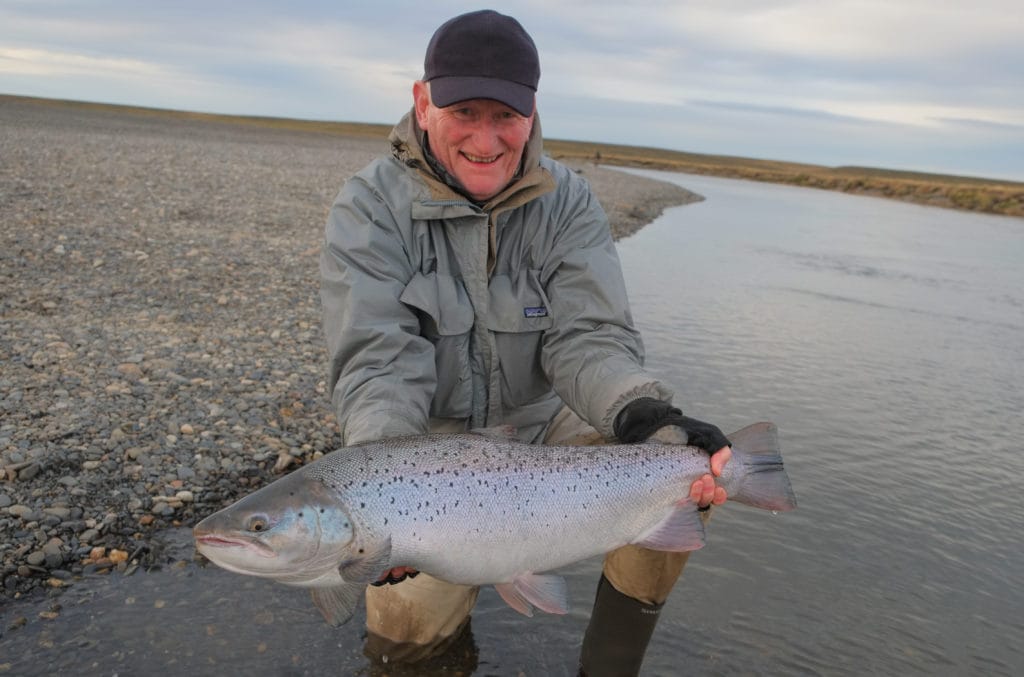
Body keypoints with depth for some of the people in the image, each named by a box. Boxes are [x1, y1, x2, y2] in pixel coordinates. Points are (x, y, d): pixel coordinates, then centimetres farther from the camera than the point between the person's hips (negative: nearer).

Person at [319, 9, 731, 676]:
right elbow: (377, 362, -22)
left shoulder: (568, 202, -6)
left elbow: (589, 338, -17)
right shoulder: (372, 206, -13)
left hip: (543, 425, 2)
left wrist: (648, 416, -38)